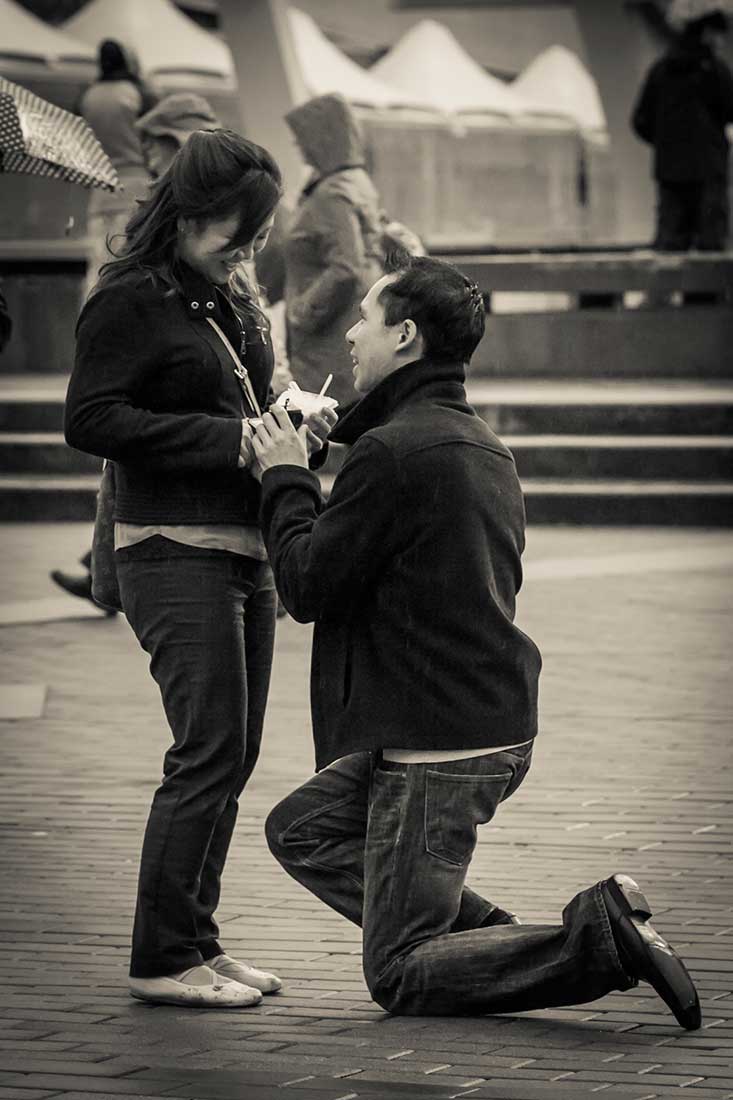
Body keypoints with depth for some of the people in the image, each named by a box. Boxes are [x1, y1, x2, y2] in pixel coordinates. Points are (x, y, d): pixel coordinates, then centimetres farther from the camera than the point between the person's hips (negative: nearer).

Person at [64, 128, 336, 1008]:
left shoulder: (230, 299, 15)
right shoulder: (129, 301, -10)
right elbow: (89, 420, -17)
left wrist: (291, 426, 5)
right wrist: (227, 439, -19)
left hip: (246, 552, 9)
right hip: (176, 552, -8)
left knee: (232, 755, 9)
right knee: (209, 752, -10)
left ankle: (194, 941, 18)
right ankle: (161, 958, -3)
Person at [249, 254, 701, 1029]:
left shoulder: (393, 450, -18)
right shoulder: (483, 447, 13)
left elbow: (307, 585, -14)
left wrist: (286, 480, 0)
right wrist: (303, 479, 17)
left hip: (441, 748, -9)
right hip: (499, 726, 9)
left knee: (398, 979, 0)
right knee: (301, 828, 24)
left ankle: (602, 939, -14)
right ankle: (493, 935, 12)